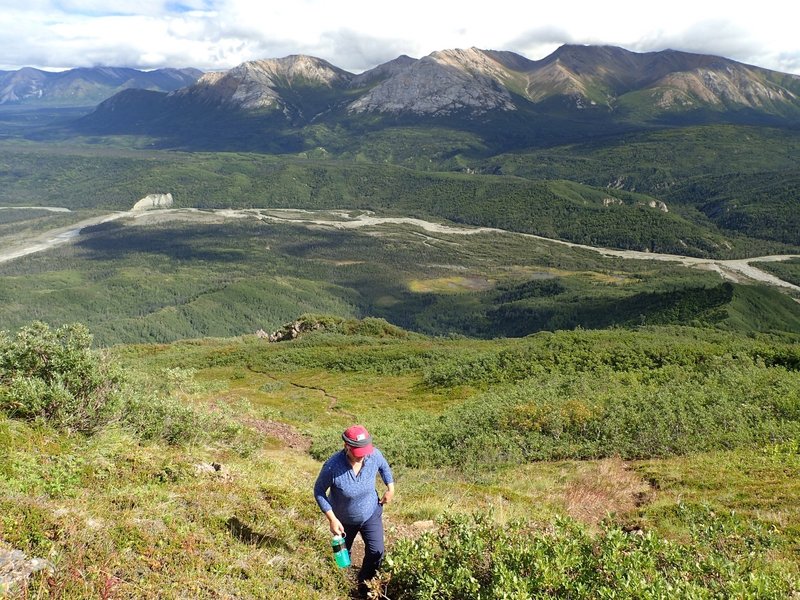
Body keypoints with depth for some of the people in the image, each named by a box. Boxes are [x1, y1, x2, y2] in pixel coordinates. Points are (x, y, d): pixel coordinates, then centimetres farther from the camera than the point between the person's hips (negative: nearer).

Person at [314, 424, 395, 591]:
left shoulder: (374, 454, -28)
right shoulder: (332, 466, -38)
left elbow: (384, 466, -1)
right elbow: (319, 491, -20)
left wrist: (390, 489, 0)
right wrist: (332, 519, -22)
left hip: (371, 514, 2)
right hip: (344, 519, -1)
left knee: (376, 553, 6)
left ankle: (365, 584, 36)